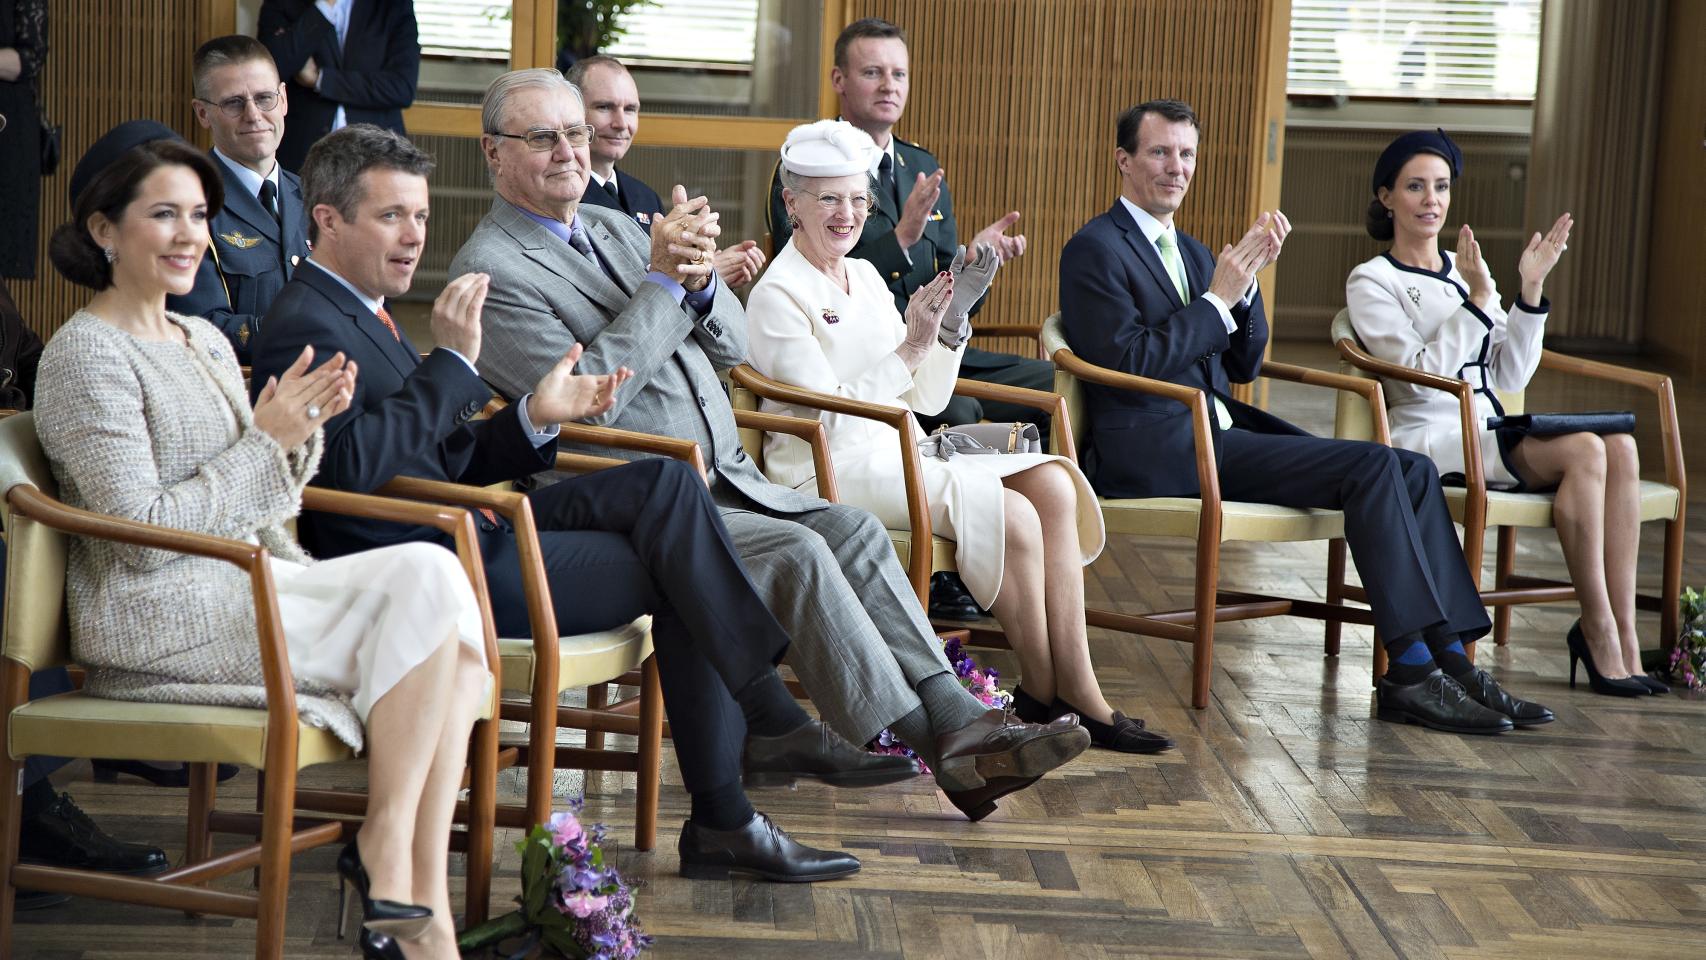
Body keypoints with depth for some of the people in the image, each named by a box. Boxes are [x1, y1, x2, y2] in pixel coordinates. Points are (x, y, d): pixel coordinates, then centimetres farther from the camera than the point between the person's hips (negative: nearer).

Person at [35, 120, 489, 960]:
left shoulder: (205, 341, 19)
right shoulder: (86, 355, -7)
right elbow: (142, 532, -15)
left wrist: (301, 429, 2)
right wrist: (265, 440, -14)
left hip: (248, 588, 8)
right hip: (156, 619, -8)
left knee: (453, 641, -18)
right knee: (427, 583, -22)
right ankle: (385, 845, -13)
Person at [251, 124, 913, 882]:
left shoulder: (360, 315, 21)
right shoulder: (303, 328, -11)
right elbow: (354, 465, -27)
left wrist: (534, 419, 1)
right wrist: (452, 360, -24)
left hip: (467, 534, 10)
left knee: (665, 483, -3)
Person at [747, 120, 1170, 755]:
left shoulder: (865, 276, 16)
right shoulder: (777, 295, -6)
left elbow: (927, 399, 13)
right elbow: (830, 412, -16)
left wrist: (953, 319, -1)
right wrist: (910, 350, -20)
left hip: (895, 459, 7)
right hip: (831, 475, -7)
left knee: (1053, 485, -15)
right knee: (1014, 515, -25)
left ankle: (1078, 691, -20)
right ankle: (1042, 696, -12)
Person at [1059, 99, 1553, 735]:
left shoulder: (1190, 253, 23)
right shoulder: (1096, 250, -3)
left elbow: (1243, 365, 19)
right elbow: (1128, 362, -15)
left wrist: (1246, 283, 2)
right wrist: (1218, 299, -11)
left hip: (1218, 429, 9)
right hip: (1154, 449, -9)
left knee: (1413, 469, -9)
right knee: (1372, 467, -22)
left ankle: (1450, 659, -14)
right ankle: (1412, 674, -22)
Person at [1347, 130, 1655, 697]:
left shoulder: (1468, 269, 19)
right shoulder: (1371, 283, 1)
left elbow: (1510, 376, 11)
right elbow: (1425, 372, -13)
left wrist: (1529, 290, 1)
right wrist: (1476, 298, -17)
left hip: (1490, 429, 6)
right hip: (1428, 439, -6)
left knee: (1619, 445, -22)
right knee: (1583, 449, -27)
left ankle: (1624, 638, -26)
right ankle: (1597, 631, -20)